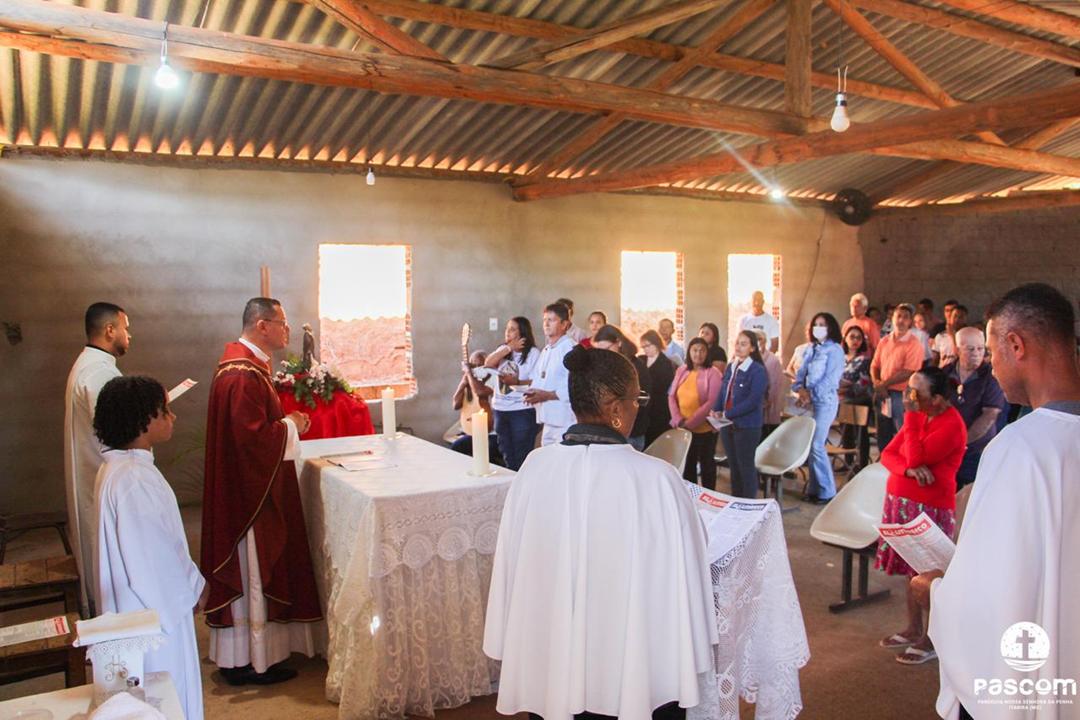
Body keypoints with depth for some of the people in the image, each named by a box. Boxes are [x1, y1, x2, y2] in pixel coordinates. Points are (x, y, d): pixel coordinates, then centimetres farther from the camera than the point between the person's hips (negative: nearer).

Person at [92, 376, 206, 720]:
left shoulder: (117, 467, 4)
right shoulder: (135, 480, -28)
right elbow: (156, 557, -25)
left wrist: (189, 582, 14)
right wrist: (195, 588, -8)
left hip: (142, 604, 9)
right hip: (156, 611, -9)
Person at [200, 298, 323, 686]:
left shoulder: (245, 363, 10)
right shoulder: (242, 375, -24)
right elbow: (254, 436, -28)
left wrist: (289, 420, 7)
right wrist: (291, 426, -13)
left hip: (251, 485, 11)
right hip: (249, 490, -11)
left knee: (251, 572, 19)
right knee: (253, 573, 1)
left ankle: (239, 654, 31)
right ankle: (250, 660, 15)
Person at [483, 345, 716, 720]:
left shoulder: (534, 468, -13)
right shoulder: (656, 478, -22)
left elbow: (512, 567, -2)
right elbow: (679, 578, -12)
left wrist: (517, 647, 13)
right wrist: (685, 661, 5)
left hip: (547, 659, 3)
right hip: (633, 669, -2)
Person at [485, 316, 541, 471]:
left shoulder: (533, 353, -8)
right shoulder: (503, 350, 12)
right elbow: (488, 364, -6)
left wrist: (516, 382, -28)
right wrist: (509, 348, -11)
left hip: (523, 410, -6)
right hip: (501, 409, 6)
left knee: (521, 458, 0)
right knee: (507, 456, 15)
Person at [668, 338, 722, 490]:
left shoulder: (713, 373, -9)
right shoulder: (681, 370, 6)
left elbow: (712, 402, -16)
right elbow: (671, 396, 5)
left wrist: (691, 422, -20)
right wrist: (679, 420, -9)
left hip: (705, 428, -4)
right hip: (683, 429, 5)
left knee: (706, 465, 10)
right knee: (687, 465, 15)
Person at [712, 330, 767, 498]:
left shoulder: (758, 371, -13)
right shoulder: (730, 367, 9)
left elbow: (753, 401, -20)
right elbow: (723, 391, 11)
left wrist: (727, 414, -20)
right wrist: (716, 410, -9)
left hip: (747, 426, -7)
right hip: (728, 425, 7)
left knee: (746, 466, 3)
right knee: (733, 465, 15)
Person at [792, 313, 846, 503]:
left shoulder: (835, 350, -6)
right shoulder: (811, 349, 15)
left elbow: (831, 379, -14)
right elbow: (802, 372, 11)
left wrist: (811, 394, -15)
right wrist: (800, 389, -8)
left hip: (825, 400, -7)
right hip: (809, 401, 7)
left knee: (816, 445, -10)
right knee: (810, 444, 7)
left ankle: (827, 491, 0)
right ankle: (814, 488, 16)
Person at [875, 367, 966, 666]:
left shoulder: (951, 425, -16)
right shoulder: (919, 416, 9)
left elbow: (916, 458, -24)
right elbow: (888, 454, 7)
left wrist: (911, 416, -18)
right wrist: (908, 469, -15)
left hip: (930, 508, -8)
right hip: (902, 501, 8)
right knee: (912, 569, 17)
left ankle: (931, 641, 13)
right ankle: (914, 629, 30)